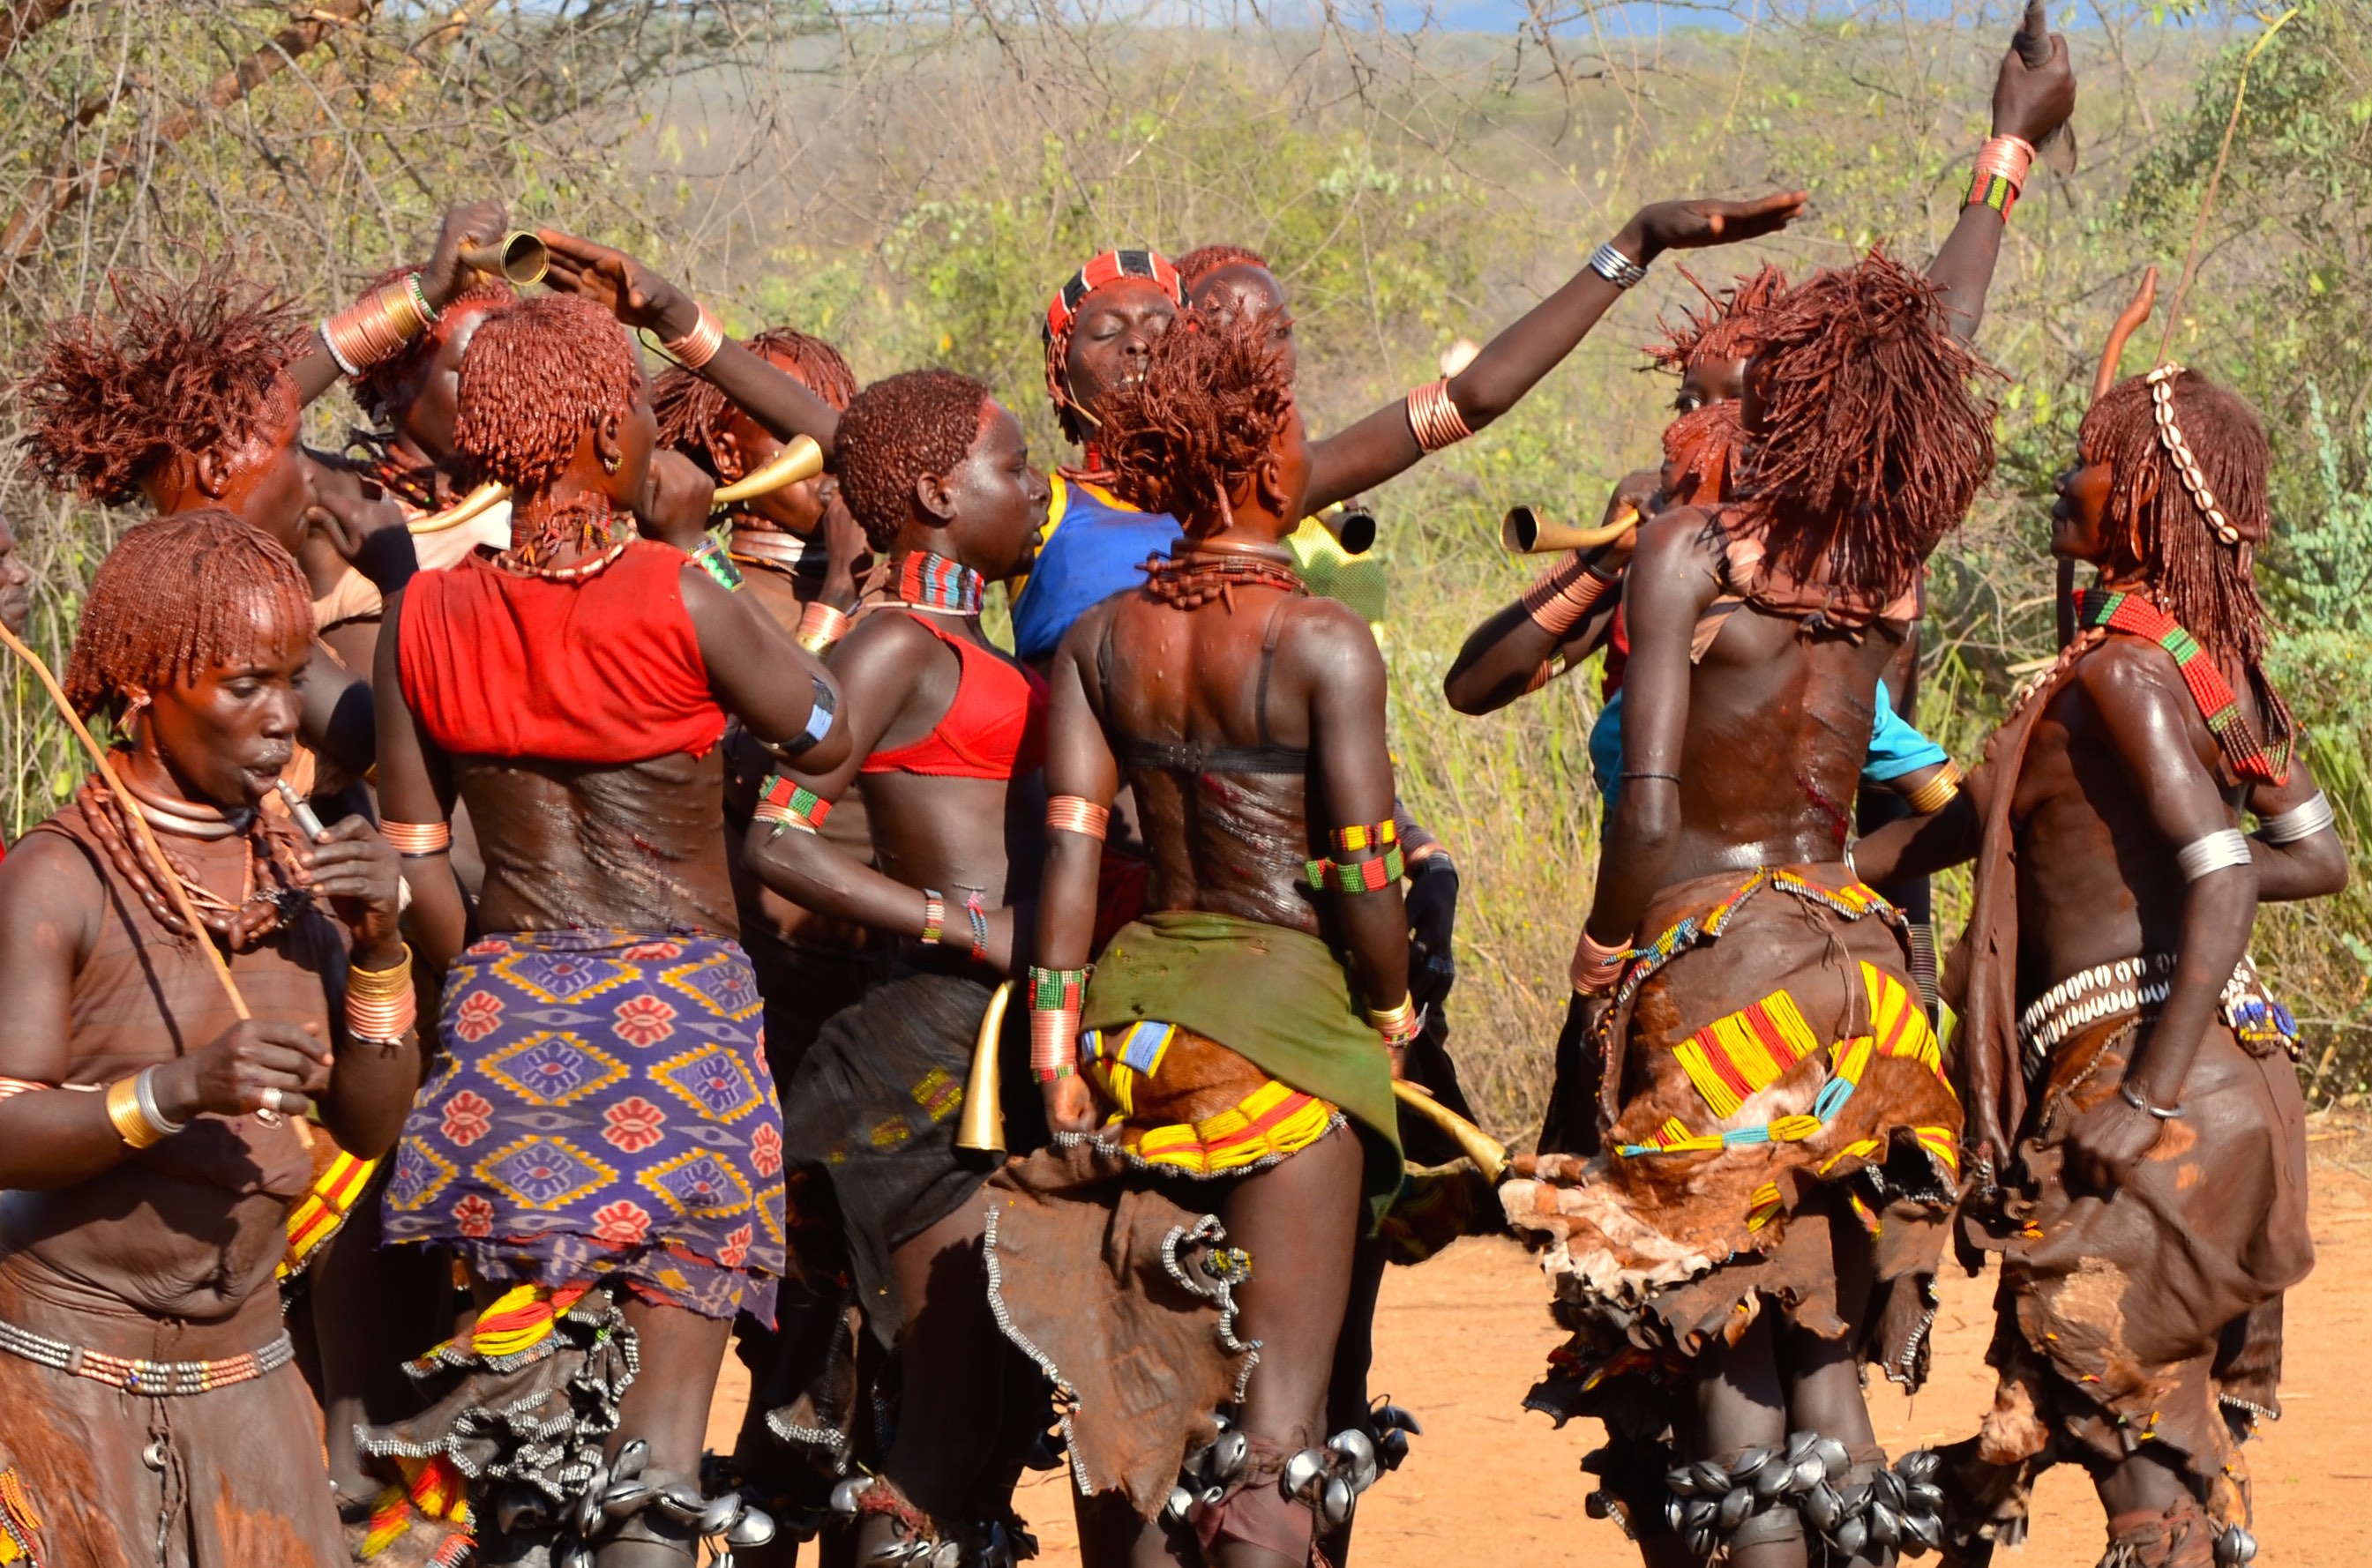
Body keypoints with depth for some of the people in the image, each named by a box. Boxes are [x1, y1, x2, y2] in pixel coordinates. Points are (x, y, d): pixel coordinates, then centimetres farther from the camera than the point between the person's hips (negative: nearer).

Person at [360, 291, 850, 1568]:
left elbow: (414, 864, 7)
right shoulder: (680, 601, -12)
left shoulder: (425, 620, 1)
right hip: (680, 992, -3)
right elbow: (823, 736, 3)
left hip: (506, 999, 3)